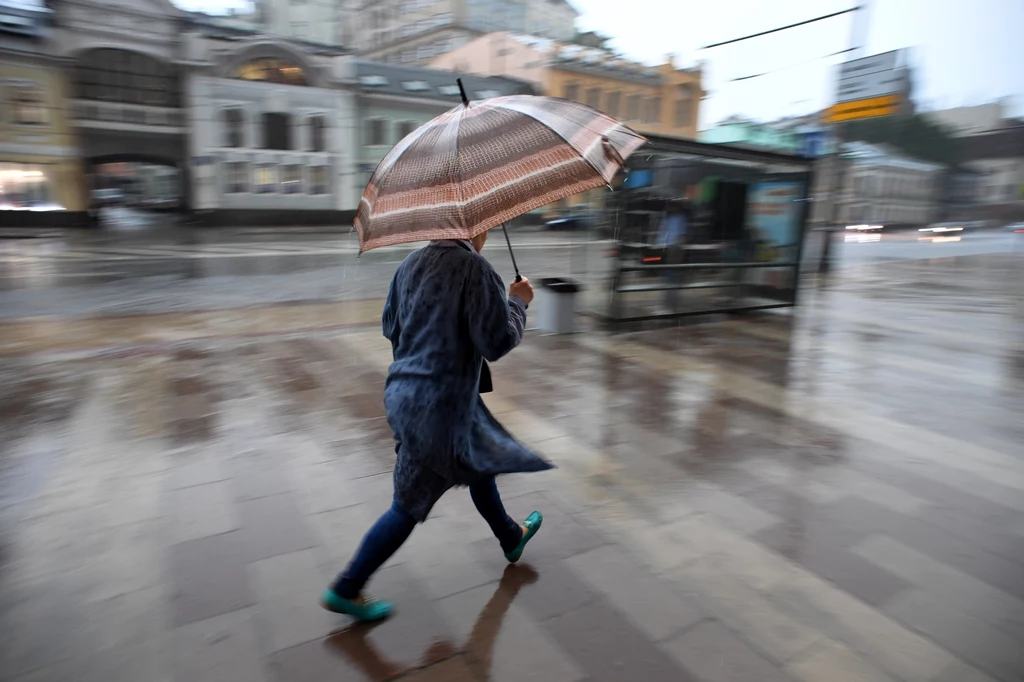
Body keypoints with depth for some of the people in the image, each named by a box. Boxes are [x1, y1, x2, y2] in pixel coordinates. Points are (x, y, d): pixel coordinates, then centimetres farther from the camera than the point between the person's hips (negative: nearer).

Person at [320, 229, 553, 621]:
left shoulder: (412, 263, 4)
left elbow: (390, 326, 13)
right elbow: (498, 341, -19)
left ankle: (511, 537, 49)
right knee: (410, 504, 9)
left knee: (479, 462, 26)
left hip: (403, 391, 9)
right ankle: (346, 590, 25)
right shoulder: (474, 268, -20)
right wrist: (518, 302, -3)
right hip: (436, 404, -9)